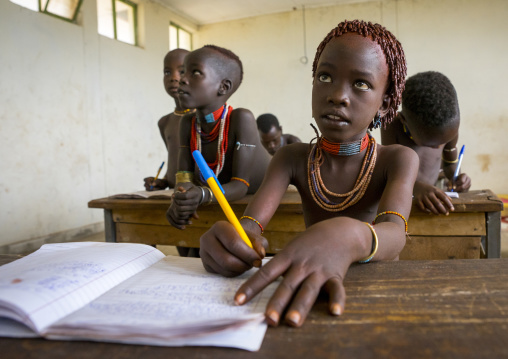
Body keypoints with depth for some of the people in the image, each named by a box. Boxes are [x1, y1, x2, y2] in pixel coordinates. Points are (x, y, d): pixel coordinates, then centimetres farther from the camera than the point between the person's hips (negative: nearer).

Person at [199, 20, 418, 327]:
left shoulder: (398, 160, -6)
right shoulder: (292, 159, 0)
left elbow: (395, 233, -25)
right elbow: (251, 222, -14)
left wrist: (347, 237, -47)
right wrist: (228, 238, -38)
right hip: (311, 292, 3)